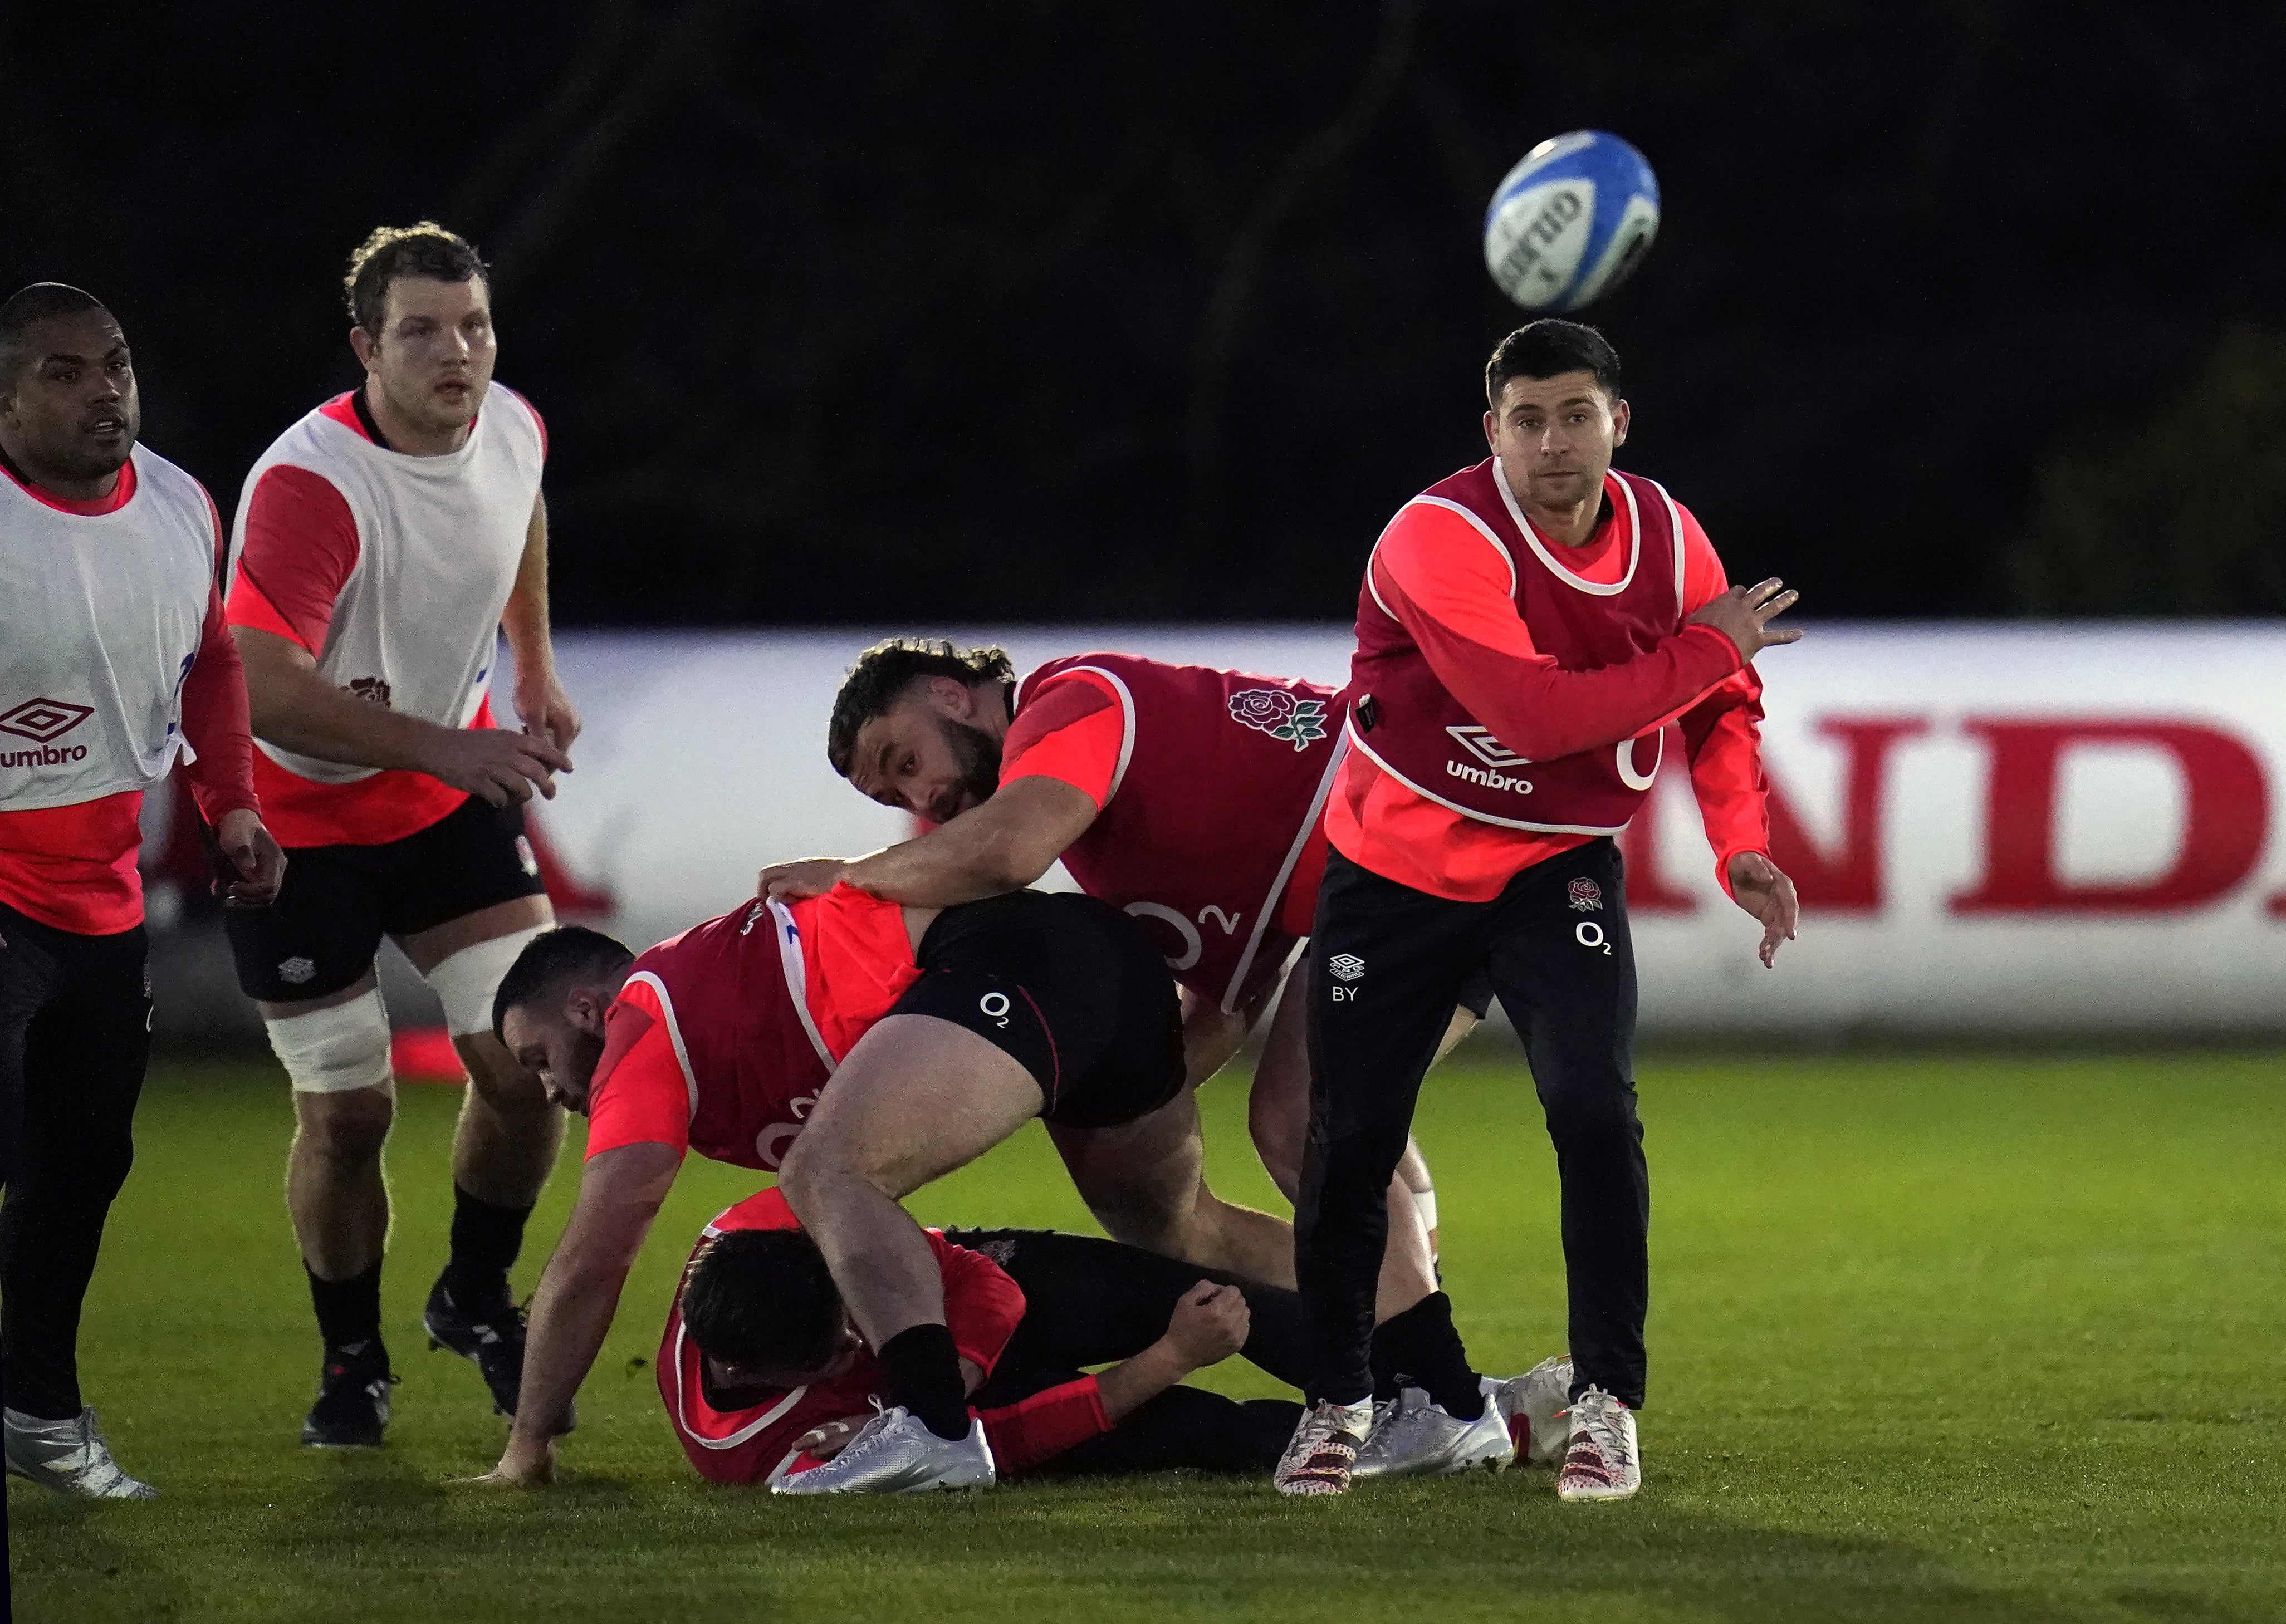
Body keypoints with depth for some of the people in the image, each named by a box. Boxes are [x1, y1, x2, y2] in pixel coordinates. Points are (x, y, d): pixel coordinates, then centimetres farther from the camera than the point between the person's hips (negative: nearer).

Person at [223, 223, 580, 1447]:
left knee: (528, 1063, -5)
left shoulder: (512, 430, -9)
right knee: (346, 1112, -2)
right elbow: (268, 696, -36)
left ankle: (476, 1300, 21)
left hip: (451, 789, 5)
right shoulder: (308, 485, -31)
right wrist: (451, 747, -37)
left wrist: (535, 670, 21)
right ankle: (351, 1366, 20)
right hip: (297, 810, -5)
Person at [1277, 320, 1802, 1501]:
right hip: (1397, 865, -2)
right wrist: (1705, 650, -28)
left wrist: (1742, 845, -5)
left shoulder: (1666, 538, -6)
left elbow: (1721, 703, 10)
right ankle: (1336, 1402, 23)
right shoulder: (1442, 539, -24)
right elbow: (1532, 712, -34)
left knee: (1594, 1112, -17)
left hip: (1559, 871, 3)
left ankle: (1604, 1404, -7)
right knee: (1349, 1142, 1)